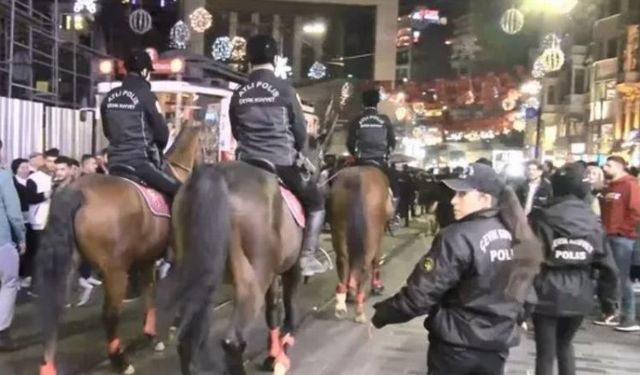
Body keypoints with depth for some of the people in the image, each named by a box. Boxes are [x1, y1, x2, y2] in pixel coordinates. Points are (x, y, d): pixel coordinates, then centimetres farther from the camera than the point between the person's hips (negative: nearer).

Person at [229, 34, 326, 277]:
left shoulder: (238, 95, 6)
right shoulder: (284, 89, -6)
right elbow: (300, 129, 2)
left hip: (247, 164, 4)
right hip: (282, 163, -4)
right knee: (316, 202, 16)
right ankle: (307, 257, 8)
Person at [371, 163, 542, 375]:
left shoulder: (459, 238, -21)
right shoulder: (516, 236, -2)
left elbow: (420, 292, -20)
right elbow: (520, 287, 11)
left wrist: (381, 315, -8)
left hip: (456, 344, -6)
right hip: (498, 344, 6)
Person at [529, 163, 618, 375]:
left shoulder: (542, 218, -7)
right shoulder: (593, 221, 3)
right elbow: (607, 266, 4)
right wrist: (609, 301, 15)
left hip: (547, 295, -4)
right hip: (579, 297, 4)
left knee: (545, 353, 9)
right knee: (565, 345, 27)